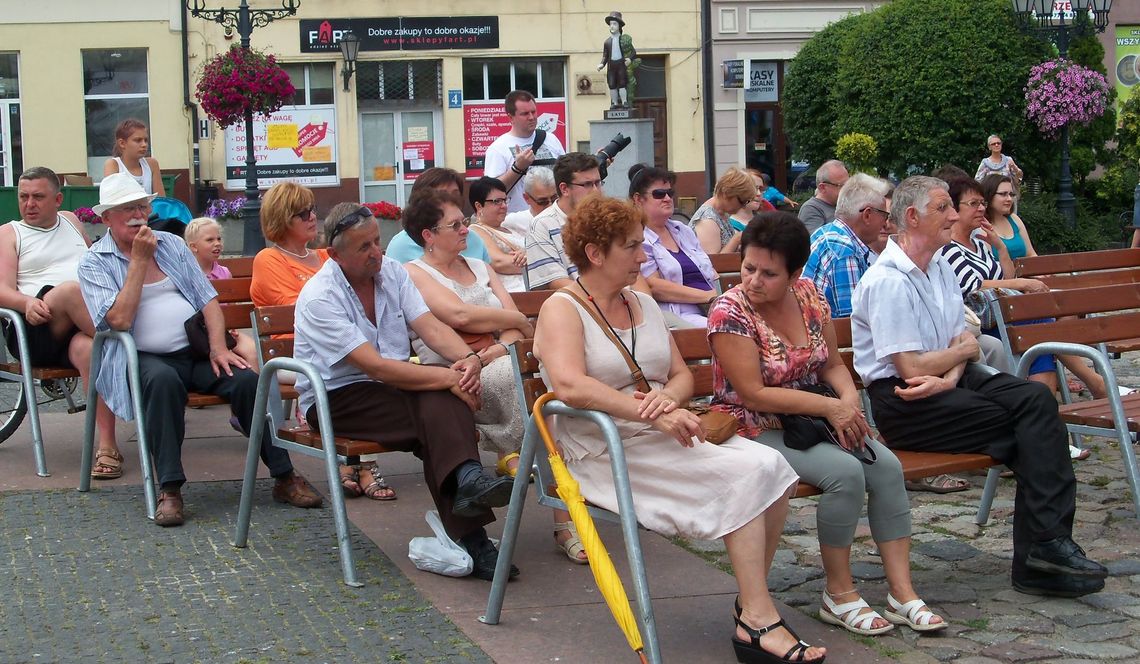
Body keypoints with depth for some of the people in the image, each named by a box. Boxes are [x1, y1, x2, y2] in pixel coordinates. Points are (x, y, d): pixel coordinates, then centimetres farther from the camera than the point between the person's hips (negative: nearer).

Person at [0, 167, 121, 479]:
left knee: (86, 347, -37)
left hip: (92, 320, 2)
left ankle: (107, 446, -42)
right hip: (36, 329, -2)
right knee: (69, 289, -37)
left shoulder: (71, 222, 28)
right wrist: (27, 303, -20)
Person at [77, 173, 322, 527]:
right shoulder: (94, 263, 4)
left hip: (197, 350, 4)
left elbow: (208, 298, 12)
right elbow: (119, 319, -12)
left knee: (247, 380, -23)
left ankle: (284, 477, -15)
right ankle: (169, 490, -34)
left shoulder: (172, 244, 17)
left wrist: (218, 347, -5)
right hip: (147, 359, -4)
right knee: (163, 380, -38)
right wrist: (139, 260, -9)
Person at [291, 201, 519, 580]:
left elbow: (429, 326, -4)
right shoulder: (319, 298, -16)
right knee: (442, 410, -30)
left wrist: (467, 358, -25)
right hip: (337, 397, -6)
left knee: (443, 404, -30)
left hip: (393, 381, 6)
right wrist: (450, 379, -26)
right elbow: (376, 366, -23)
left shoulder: (391, 272, 6)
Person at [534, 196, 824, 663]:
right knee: (743, 475, -24)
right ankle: (759, 623, -19)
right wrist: (653, 413, -29)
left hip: (662, 437, 7)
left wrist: (668, 398, -10)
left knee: (770, 465, -18)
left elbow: (682, 375, 15)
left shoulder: (643, 304, 18)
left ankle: (754, 604, -7)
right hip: (607, 452, -7)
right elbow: (569, 385, -24)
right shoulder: (562, 309, -6)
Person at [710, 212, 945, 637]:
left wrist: (849, 397, -12)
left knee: (887, 466, -15)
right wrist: (830, 407, -21)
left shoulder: (809, 296, 2)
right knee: (846, 472, -27)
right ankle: (839, 597, -11)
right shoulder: (730, 312, -17)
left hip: (813, 420, 6)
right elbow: (753, 394, -21)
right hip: (757, 431, -6)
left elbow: (833, 364, 10)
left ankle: (902, 593, -9)